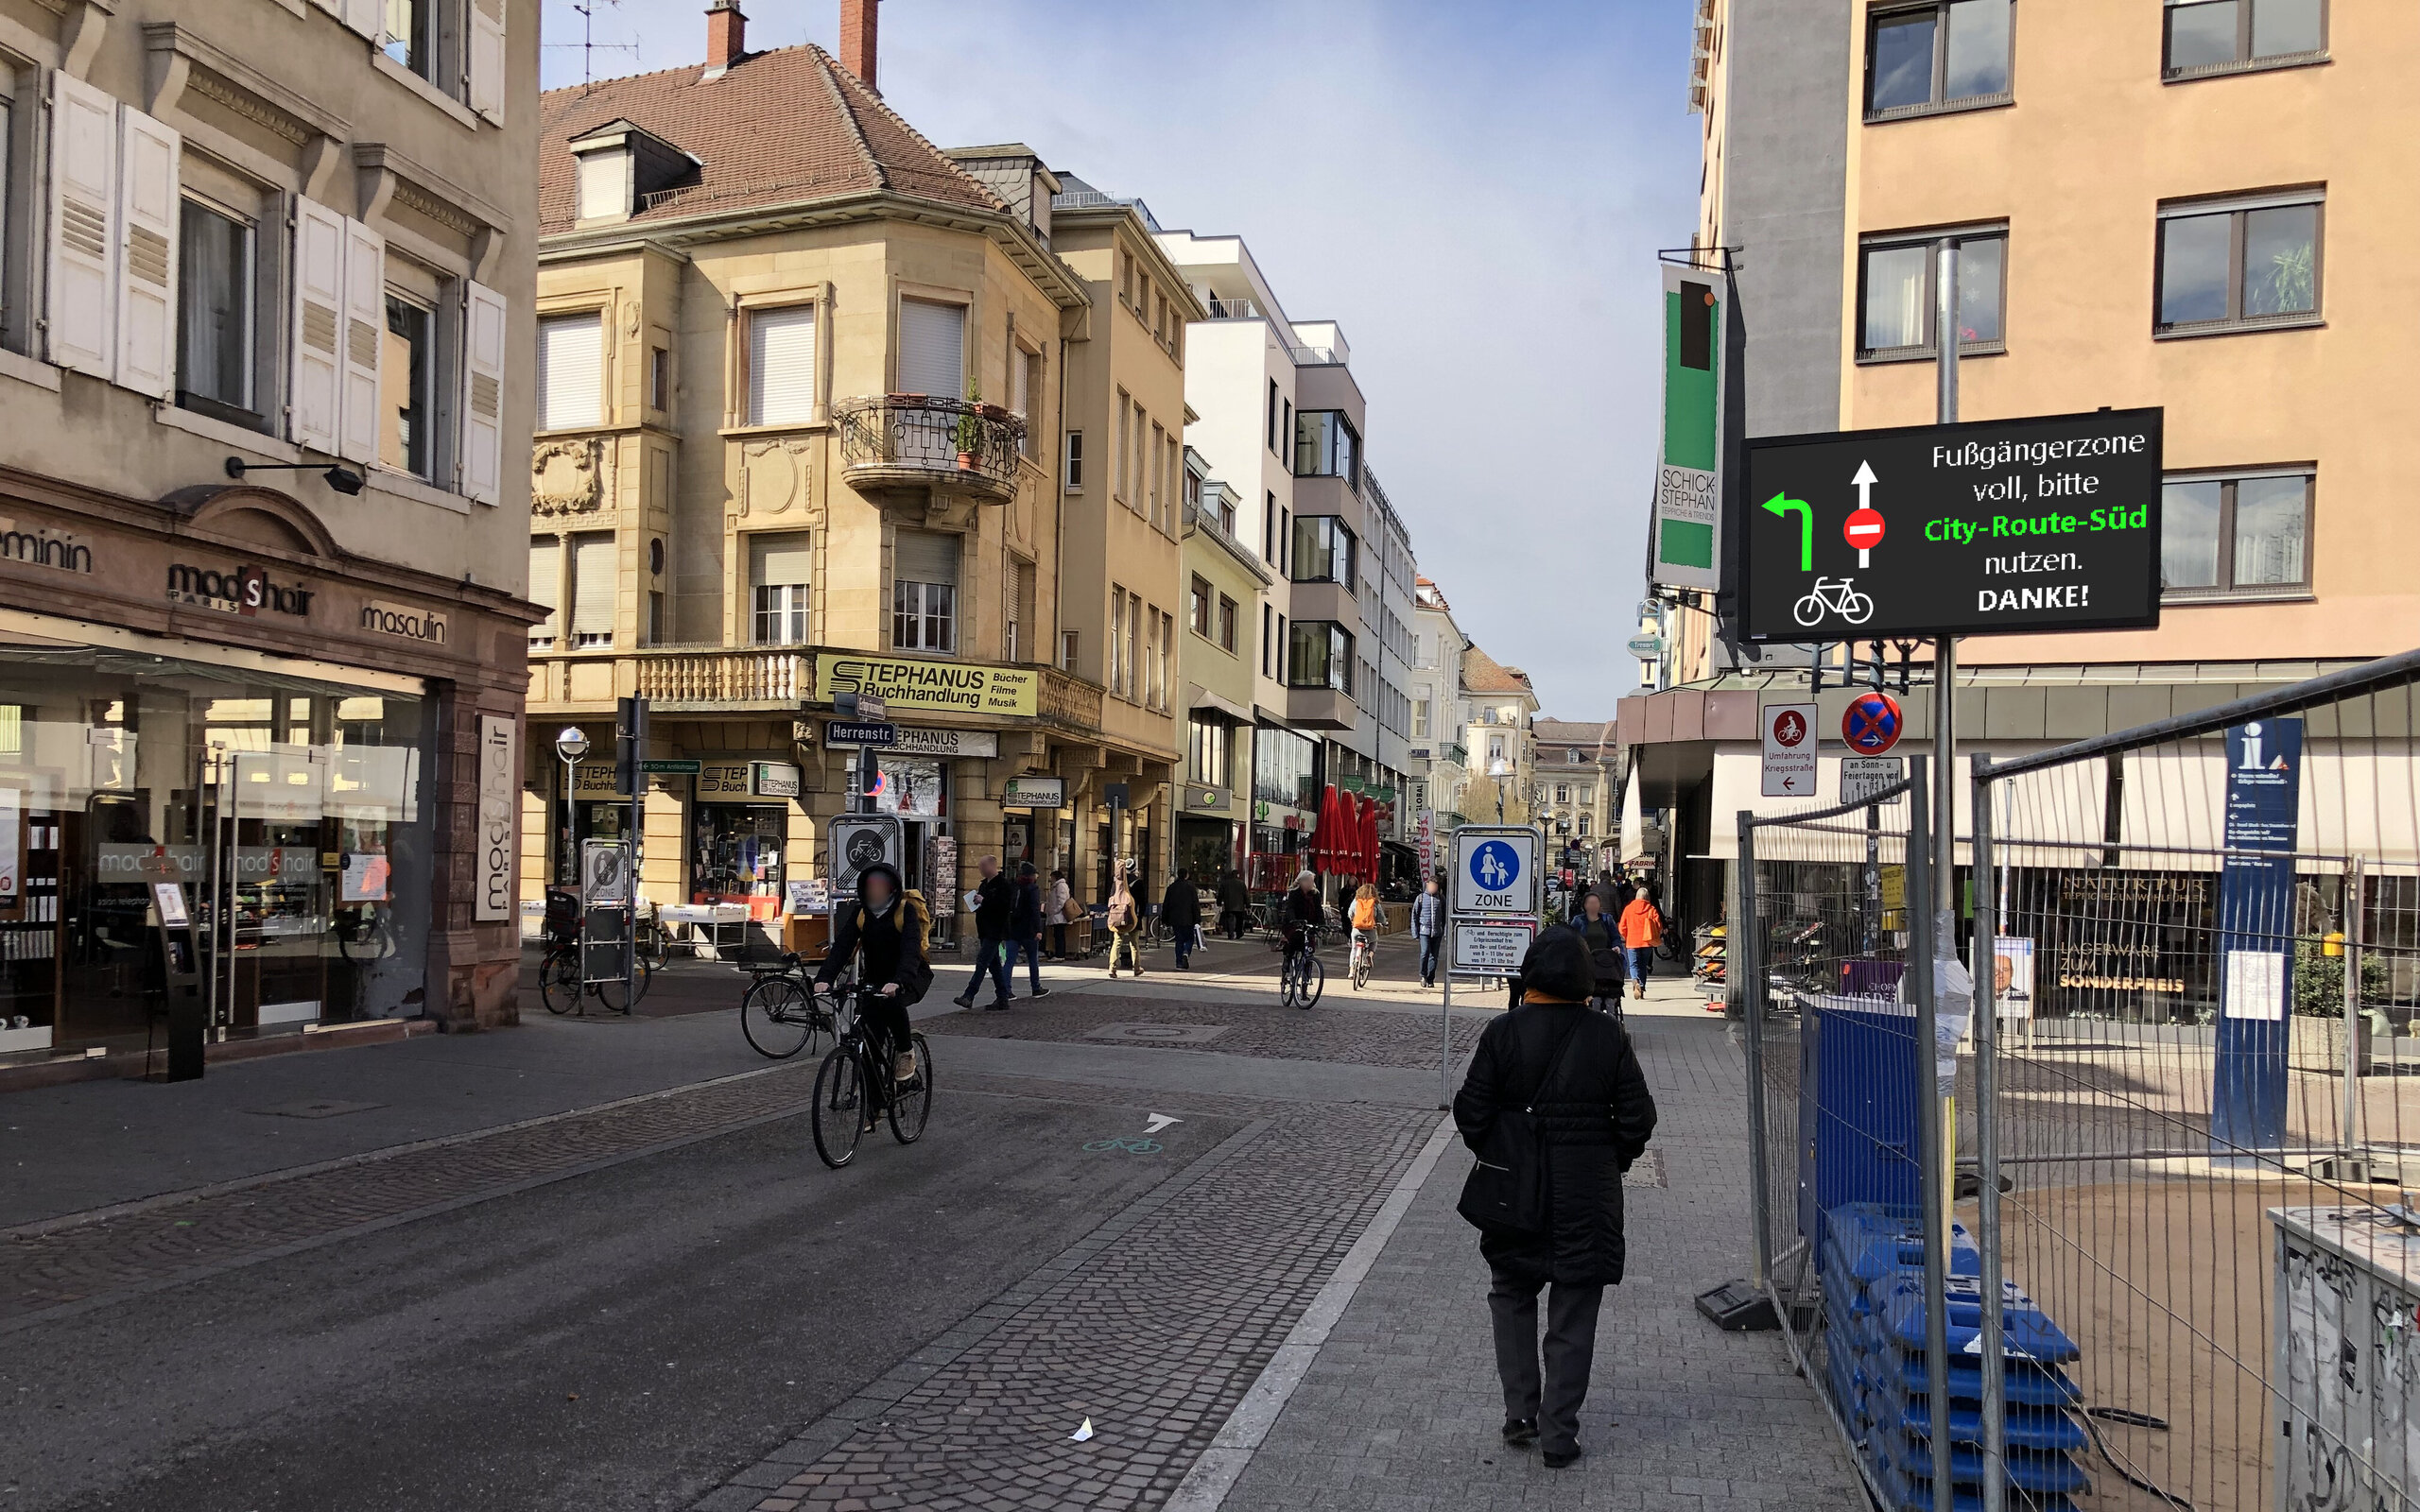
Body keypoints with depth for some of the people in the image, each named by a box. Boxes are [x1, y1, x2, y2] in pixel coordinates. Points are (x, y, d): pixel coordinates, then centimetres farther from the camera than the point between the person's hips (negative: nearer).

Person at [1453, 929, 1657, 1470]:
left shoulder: (1504, 1033, -10)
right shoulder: (1608, 1036, -6)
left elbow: (1471, 1112, -8)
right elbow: (1638, 1116, -3)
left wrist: (1492, 1154, 10)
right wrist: (1613, 1160, 12)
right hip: (1588, 1196, 1)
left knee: (1512, 1295, 19)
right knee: (1573, 1315, 10)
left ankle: (1520, 1413, 15)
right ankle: (1558, 1434, 14)